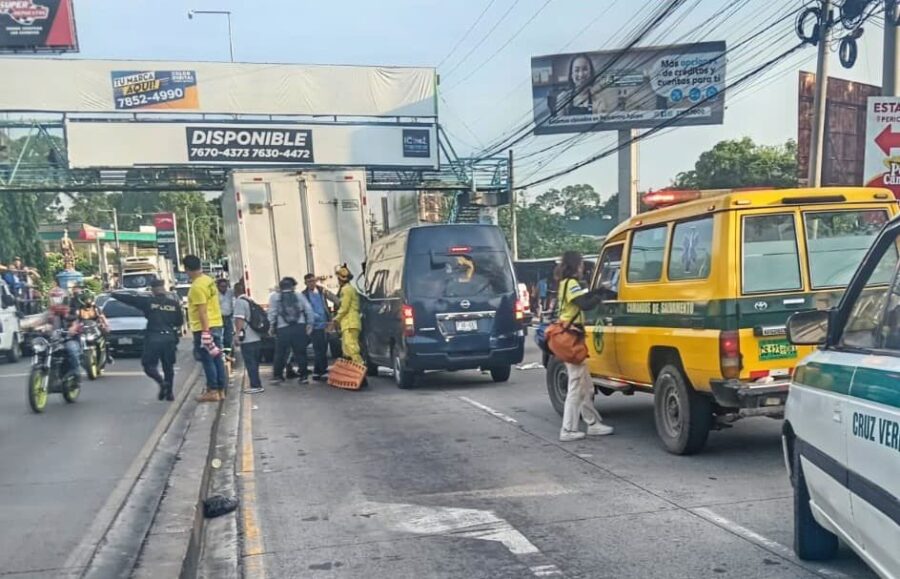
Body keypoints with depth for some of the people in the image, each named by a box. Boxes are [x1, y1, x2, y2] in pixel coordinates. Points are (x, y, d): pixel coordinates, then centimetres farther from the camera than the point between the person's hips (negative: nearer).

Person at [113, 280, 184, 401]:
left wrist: (113, 294, 20)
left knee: (149, 365, 6)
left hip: (153, 337, -3)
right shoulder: (174, 302, 4)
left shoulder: (148, 301, -2)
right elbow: (180, 321, 8)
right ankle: (169, 392, 12)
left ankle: (162, 382, -17)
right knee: (168, 366, 13)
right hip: (170, 337, 3)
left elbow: (130, 298, 5)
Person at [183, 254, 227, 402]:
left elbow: (202, 311, -21)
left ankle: (213, 391, -1)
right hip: (216, 325, 9)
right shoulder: (209, 281, 11)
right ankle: (221, 390, 14)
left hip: (204, 328, -9)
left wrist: (205, 331, -22)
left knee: (208, 360, -3)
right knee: (217, 359, 9)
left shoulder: (197, 286, -17)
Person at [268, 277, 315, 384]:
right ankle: (304, 375, 7)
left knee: (280, 353, 8)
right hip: (299, 327, 1)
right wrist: (310, 323, 6)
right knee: (300, 352, 7)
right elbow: (308, 309, 4)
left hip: (283, 328, -1)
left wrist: (272, 326, 3)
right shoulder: (299, 295, 11)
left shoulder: (274, 296, 6)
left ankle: (277, 376, 9)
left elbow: (272, 312, -2)